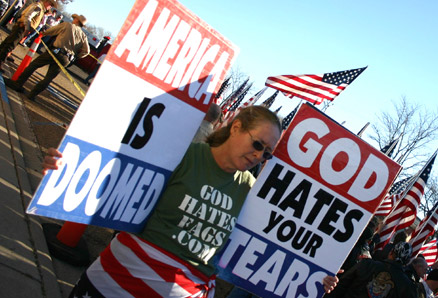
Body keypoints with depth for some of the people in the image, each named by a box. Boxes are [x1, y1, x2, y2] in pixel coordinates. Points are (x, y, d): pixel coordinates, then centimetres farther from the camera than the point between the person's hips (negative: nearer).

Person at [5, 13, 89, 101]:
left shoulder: (67, 25, 3)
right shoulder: (83, 36, 14)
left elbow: (51, 31, 8)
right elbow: (86, 51, 8)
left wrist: (43, 33, 28)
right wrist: (75, 56, 18)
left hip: (55, 52, -4)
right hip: (65, 60, 4)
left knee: (33, 65, 7)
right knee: (49, 78, 6)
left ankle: (17, 84, 6)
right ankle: (32, 94, 1)